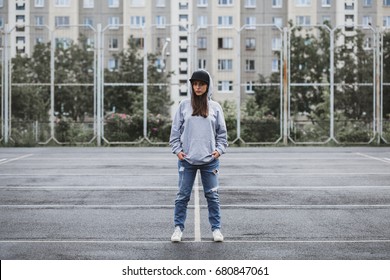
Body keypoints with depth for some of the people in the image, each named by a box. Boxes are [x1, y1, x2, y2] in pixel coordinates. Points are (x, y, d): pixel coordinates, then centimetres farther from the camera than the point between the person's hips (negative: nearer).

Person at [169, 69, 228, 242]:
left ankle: (216, 228, 15)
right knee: (183, 195, 4)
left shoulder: (215, 107, 5)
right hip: (187, 159, 0)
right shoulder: (184, 105, 4)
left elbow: (222, 132, 9)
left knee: (212, 195, 6)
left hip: (210, 160, 0)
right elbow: (175, 130, 5)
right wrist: (177, 149, -4)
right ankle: (178, 228, 14)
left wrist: (220, 149, -4)